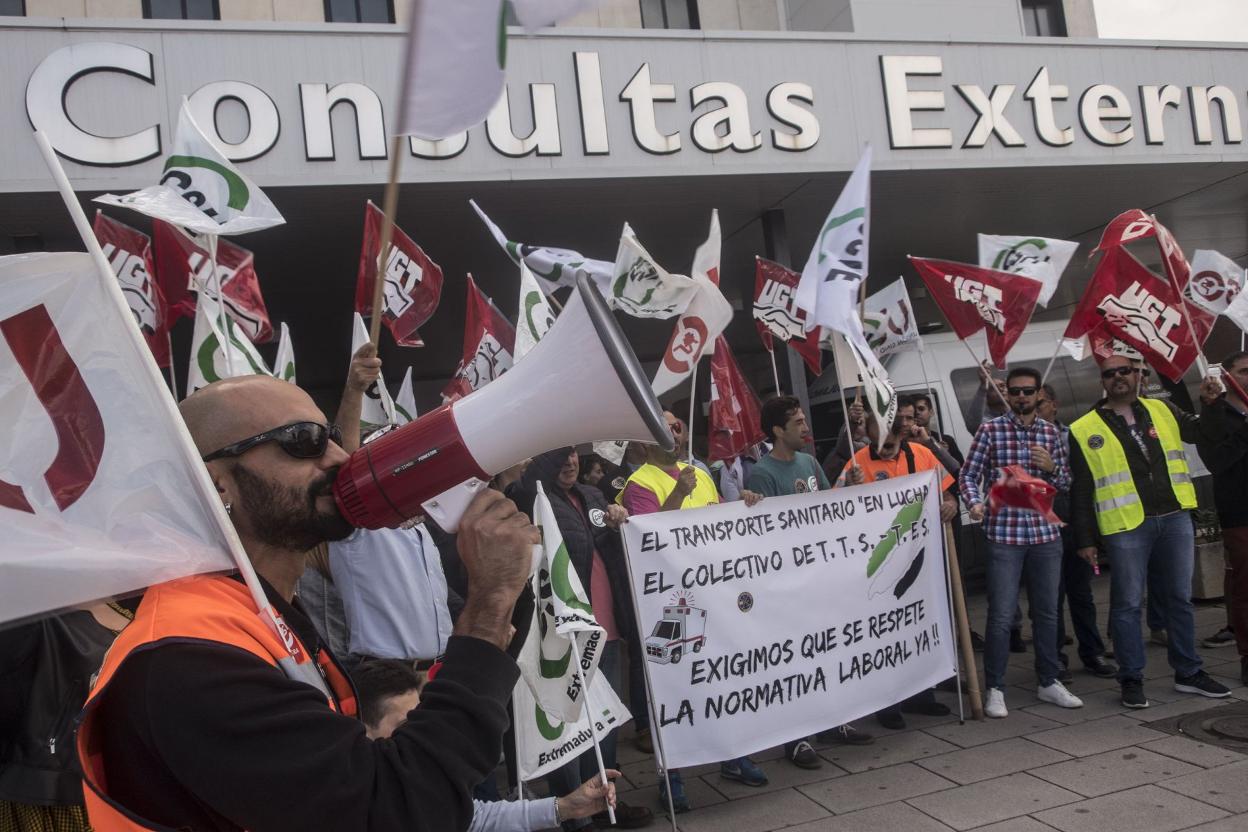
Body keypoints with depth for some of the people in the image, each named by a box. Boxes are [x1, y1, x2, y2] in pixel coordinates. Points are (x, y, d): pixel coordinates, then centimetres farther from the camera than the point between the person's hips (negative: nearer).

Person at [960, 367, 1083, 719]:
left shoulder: (1051, 432, 10)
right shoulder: (990, 430, -1)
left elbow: (1066, 483, 15)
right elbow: (968, 475, -3)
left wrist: (1052, 468, -7)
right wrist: (975, 502, -22)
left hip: (1046, 533, 4)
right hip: (1004, 534, -4)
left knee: (1047, 611, 14)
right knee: (1001, 616, -3)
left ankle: (1049, 683, 28)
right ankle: (994, 689, 8)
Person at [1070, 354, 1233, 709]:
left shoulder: (1162, 411, 11)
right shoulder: (1084, 430, -1)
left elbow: (1205, 434, 22)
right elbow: (1080, 491, -1)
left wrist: (1211, 405, 3)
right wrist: (1085, 540, -3)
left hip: (1175, 519, 4)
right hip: (1126, 527, -4)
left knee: (1179, 599, 13)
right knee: (1127, 604, 1)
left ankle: (1188, 673, 27)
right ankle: (1131, 680, 12)